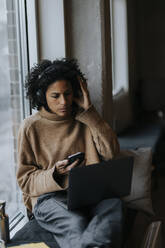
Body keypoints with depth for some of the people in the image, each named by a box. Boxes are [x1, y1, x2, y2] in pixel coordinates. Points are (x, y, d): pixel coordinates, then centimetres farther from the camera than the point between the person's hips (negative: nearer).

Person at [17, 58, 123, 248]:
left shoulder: (84, 120, 13)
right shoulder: (30, 127, 4)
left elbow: (111, 152, 0)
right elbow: (25, 179, 4)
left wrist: (89, 111, -2)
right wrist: (55, 173, -17)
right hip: (49, 195, -2)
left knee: (113, 204, -34)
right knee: (76, 223, -38)